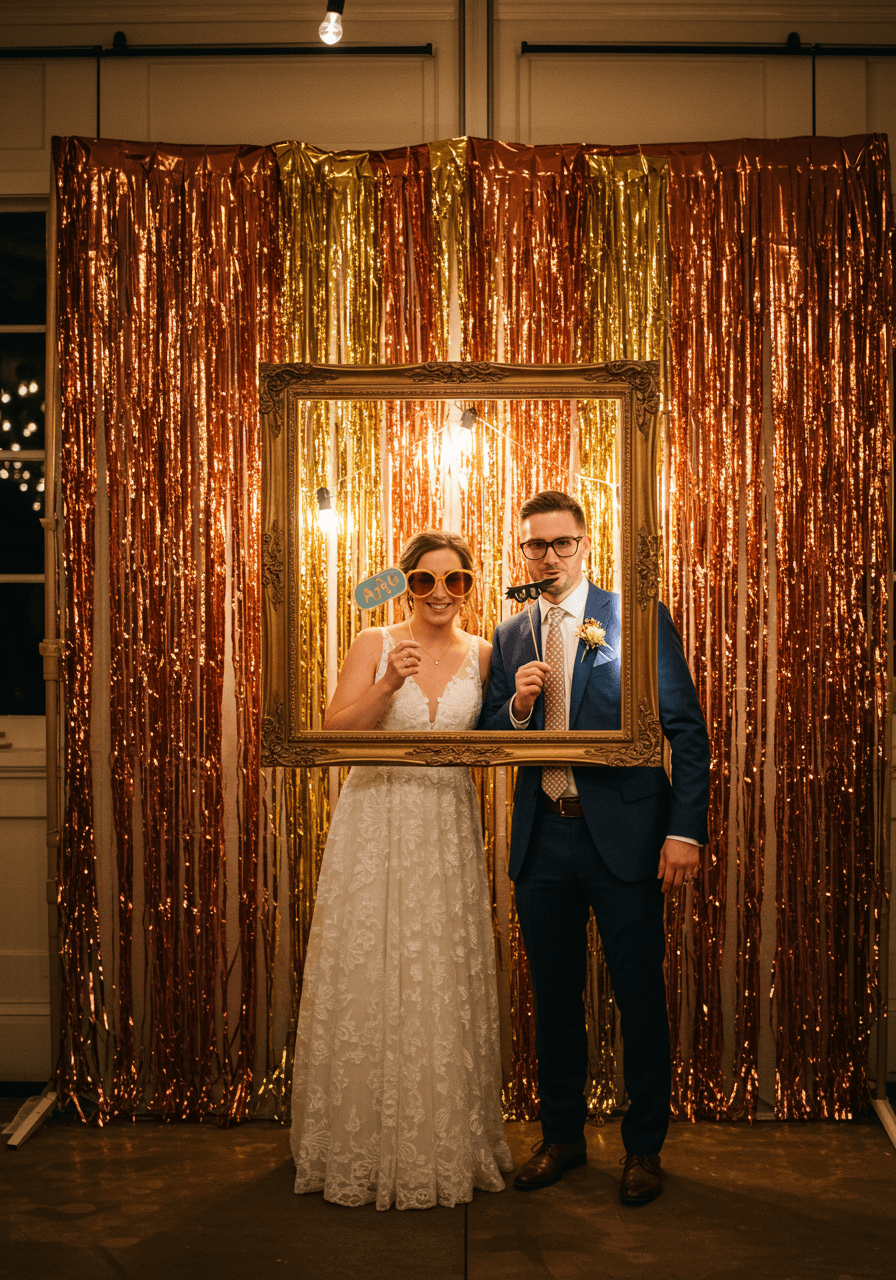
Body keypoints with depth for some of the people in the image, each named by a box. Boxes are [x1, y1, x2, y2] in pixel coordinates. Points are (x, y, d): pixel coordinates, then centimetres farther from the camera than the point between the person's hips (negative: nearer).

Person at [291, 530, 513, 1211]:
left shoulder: (483, 655, 5)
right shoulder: (375, 644, -1)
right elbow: (333, 734, -7)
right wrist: (389, 683, -21)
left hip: (449, 829, 2)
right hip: (376, 824, -2)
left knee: (446, 987, 7)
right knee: (366, 980, 2)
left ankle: (448, 1147, 22)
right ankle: (362, 1148, 18)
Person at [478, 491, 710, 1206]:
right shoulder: (509, 636, 10)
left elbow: (686, 730, -5)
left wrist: (686, 831, -13)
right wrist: (517, 707, -10)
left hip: (623, 833, -4)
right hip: (542, 838, 4)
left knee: (640, 998, 4)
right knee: (554, 998, 14)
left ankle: (644, 1147, 21)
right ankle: (562, 1137, 29)